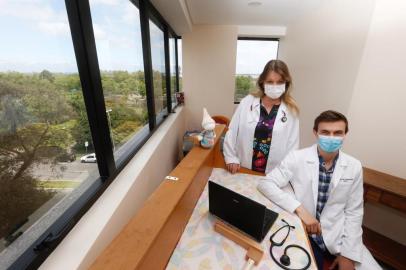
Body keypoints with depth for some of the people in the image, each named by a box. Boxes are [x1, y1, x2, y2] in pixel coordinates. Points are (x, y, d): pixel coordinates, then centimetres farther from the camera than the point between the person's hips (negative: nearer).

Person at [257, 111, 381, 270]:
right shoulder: (296, 158, -13)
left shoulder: (354, 167, -2)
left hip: (338, 234, 4)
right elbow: (266, 184, -17)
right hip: (303, 231, -3)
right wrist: (299, 209, -25)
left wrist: (348, 253, -3)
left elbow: (354, 212, 3)